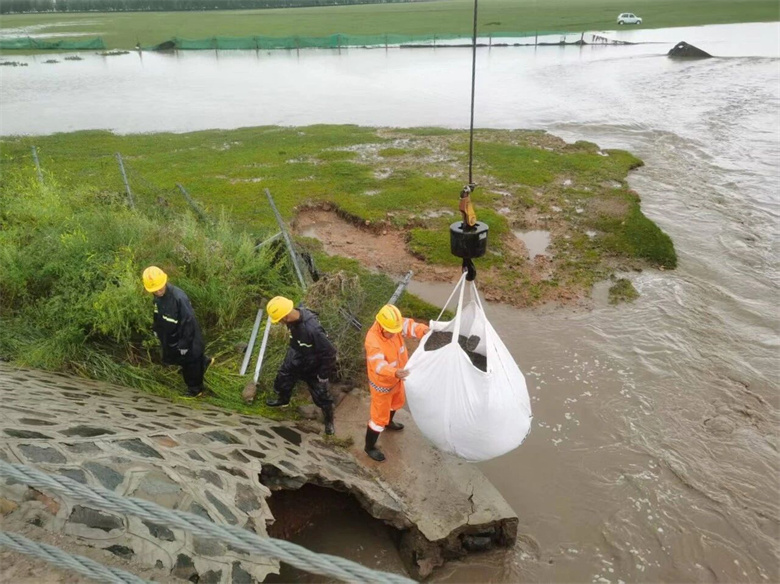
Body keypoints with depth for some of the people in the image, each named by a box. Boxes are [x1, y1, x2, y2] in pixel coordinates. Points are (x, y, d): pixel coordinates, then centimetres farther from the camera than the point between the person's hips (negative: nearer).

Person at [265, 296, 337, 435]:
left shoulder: (312, 329, -44)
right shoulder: (294, 317, -20)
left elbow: (329, 352, -32)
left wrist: (323, 374, -19)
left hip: (312, 367, -7)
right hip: (295, 360, 7)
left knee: (321, 396, 11)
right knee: (283, 380, 27)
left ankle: (329, 421, 38)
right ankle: (282, 400, 60)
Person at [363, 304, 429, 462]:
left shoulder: (394, 325, -20)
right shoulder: (373, 341, -40)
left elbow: (409, 325, -27)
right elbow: (379, 366, -49)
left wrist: (425, 330, -48)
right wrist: (395, 372, -67)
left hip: (396, 378, 8)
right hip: (382, 383, -7)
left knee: (397, 402, 33)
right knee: (379, 417, 9)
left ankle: (389, 422, 65)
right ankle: (370, 447, 33)